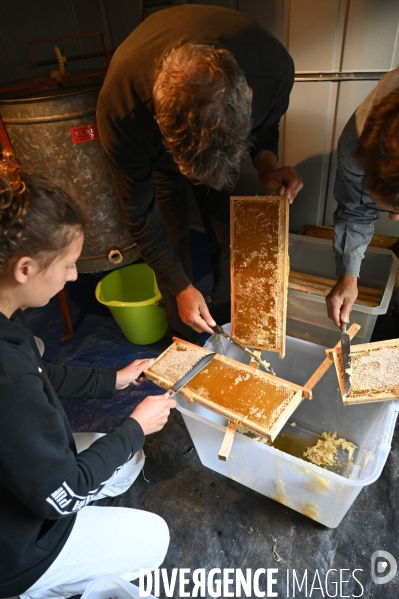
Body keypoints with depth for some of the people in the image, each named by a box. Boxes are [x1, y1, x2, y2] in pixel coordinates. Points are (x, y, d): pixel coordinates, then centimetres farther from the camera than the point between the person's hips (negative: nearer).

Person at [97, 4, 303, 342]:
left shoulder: (274, 70, -35)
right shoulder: (121, 111, -40)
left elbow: (267, 123, -8)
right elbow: (139, 214, -25)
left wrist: (266, 162, -30)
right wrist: (182, 287, -20)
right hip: (155, 147, -1)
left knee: (229, 238, 1)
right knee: (171, 241, -4)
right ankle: (186, 341, 21)